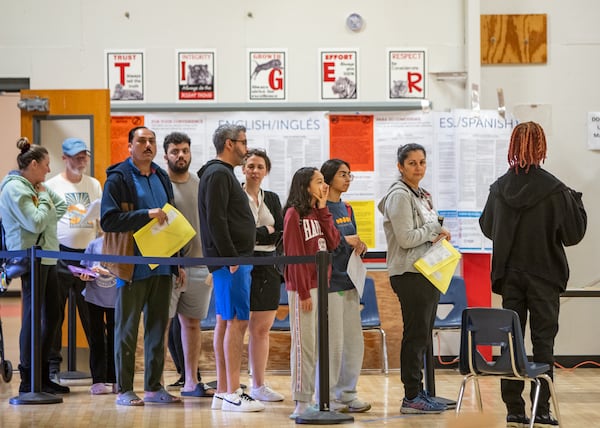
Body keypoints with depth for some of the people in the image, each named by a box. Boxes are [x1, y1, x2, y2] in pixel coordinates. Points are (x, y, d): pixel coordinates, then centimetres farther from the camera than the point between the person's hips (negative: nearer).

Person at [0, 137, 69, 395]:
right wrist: (44, 198, -6)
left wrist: (45, 193, 5)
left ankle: (43, 376, 19)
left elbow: (61, 207, 21)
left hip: (47, 258, 10)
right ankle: (28, 381, -3)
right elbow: (36, 223, -19)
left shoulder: (33, 186, 17)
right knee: (33, 317, -8)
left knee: (51, 316, 11)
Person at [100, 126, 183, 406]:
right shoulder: (118, 179, -6)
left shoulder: (162, 178, 15)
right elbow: (108, 220, -15)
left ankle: (154, 387, 16)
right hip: (133, 266, -6)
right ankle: (124, 390, 4)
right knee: (127, 329, -1)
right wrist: (146, 214, -22)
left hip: (161, 266, 6)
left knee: (158, 328, 9)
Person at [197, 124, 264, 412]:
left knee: (225, 322, 10)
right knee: (237, 322, -11)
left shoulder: (222, 173, 20)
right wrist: (231, 258, -20)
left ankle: (222, 393, 14)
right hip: (231, 261, -10)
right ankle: (232, 394, -10)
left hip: (234, 260, 10)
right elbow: (215, 220, -20)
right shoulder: (218, 174, -12)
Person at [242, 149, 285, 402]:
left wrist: (255, 234, -8)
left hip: (268, 267, 5)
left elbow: (281, 235, 7)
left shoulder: (272, 199, 16)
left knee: (262, 329, 6)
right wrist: (267, 233, -7)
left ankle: (259, 386, 12)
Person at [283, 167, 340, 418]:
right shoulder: (294, 214, -6)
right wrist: (303, 292, -15)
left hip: (322, 285, 7)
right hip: (303, 287, -7)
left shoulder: (319, 213, 17)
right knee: (304, 344, -6)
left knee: (321, 345, 7)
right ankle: (301, 401, -2)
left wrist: (323, 210, 2)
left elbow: (333, 243, 3)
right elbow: (294, 255, -12)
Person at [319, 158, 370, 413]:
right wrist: (345, 240, -18)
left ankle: (346, 394, 20)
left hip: (349, 281, 8)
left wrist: (358, 245, -1)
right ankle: (327, 397, 5)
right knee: (333, 343, -5)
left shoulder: (346, 209, 15)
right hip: (330, 283, -8)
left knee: (354, 342, 10)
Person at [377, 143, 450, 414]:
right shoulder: (399, 196, -11)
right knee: (416, 334, -8)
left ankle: (417, 392, 16)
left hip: (427, 271, 9)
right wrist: (435, 230, -7)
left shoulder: (421, 195, 18)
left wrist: (437, 235, 2)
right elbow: (406, 238, -19)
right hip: (410, 273, -9)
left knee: (422, 335, 11)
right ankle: (411, 397, -4)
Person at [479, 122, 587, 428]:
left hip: (509, 275, 3)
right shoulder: (555, 190, -13)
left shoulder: (499, 187, -1)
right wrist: (576, 201, 7)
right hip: (544, 276, -3)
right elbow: (573, 233, -7)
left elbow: (487, 227, 12)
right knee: (543, 341, 2)